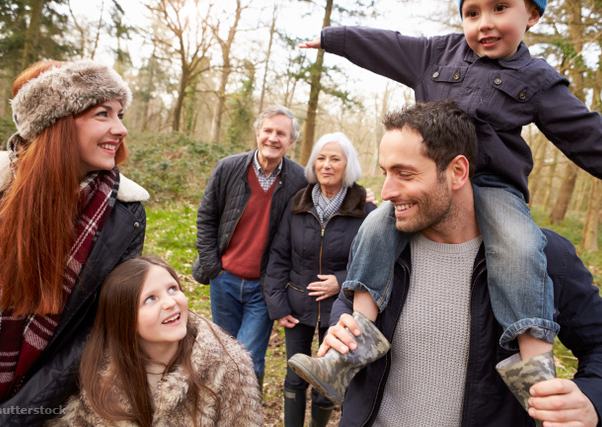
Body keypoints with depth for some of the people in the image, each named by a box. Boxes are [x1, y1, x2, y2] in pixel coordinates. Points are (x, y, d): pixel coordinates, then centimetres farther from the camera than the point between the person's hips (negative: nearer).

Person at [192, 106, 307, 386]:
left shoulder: (300, 181, -10)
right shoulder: (228, 168, -6)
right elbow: (206, 217, 3)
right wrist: (210, 264, -1)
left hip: (264, 287, -2)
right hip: (225, 280, 3)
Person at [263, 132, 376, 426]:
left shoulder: (366, 212, -11)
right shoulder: (297, 204, -3)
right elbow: (278, 257, 0)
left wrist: (343, 282, -17)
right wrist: (277, 305, -4)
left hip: (339, 310, -2)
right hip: (298, 306, 2)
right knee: (295, 379, 15)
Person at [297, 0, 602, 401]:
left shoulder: (538, 80, 5)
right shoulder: (439, 52, 13)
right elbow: (385, 45, 18)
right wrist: (329, 37, 24)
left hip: (492, 184, -2)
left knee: (520, 250, -30)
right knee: (375, 228, -18)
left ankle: (536, 367, -25)